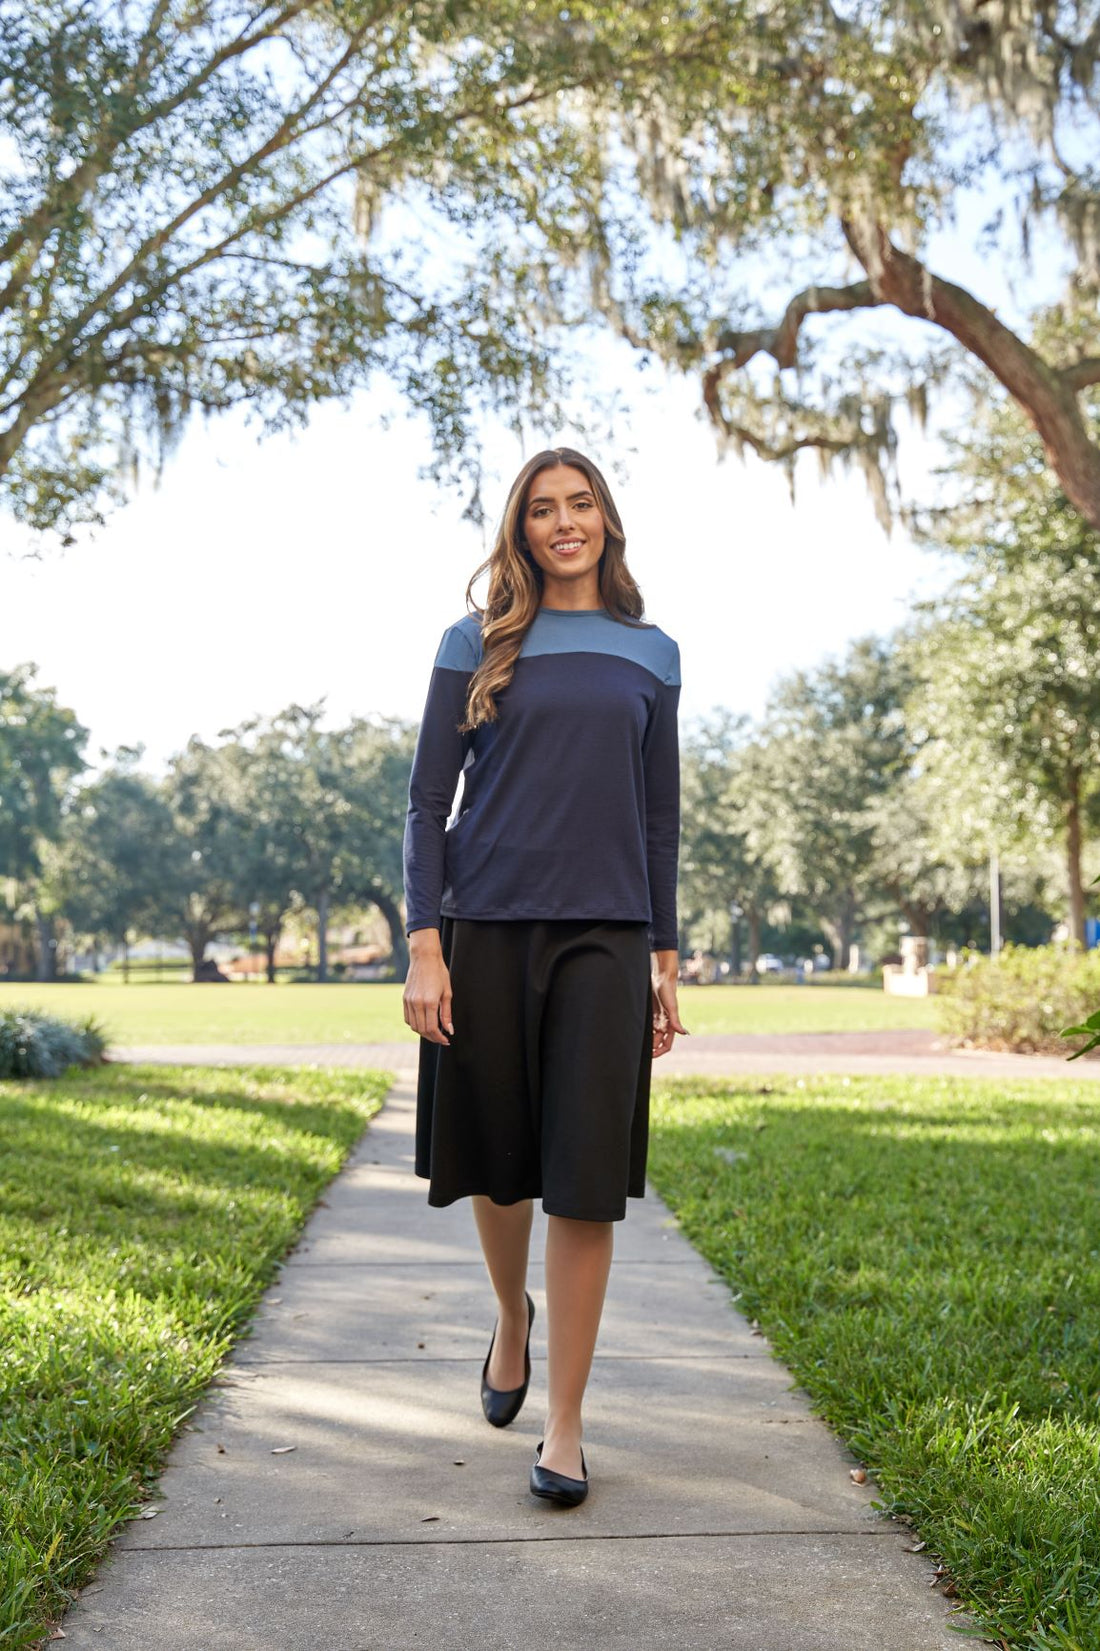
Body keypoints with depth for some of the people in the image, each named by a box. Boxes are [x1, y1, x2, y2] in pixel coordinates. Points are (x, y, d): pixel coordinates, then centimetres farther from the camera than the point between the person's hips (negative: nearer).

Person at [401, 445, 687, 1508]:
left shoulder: (649, 654, 11)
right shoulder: (476, 646, 5)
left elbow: (660, 816, 14)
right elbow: (429, 802, 2)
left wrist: (666, 957, 9)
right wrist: (424, 945, -8)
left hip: (602, 938, 1)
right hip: (486, 928, 0)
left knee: (586, 1180, -4)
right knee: (497, 1162, 10)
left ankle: (564, 1425, 5)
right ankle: (511, 1317, 40)